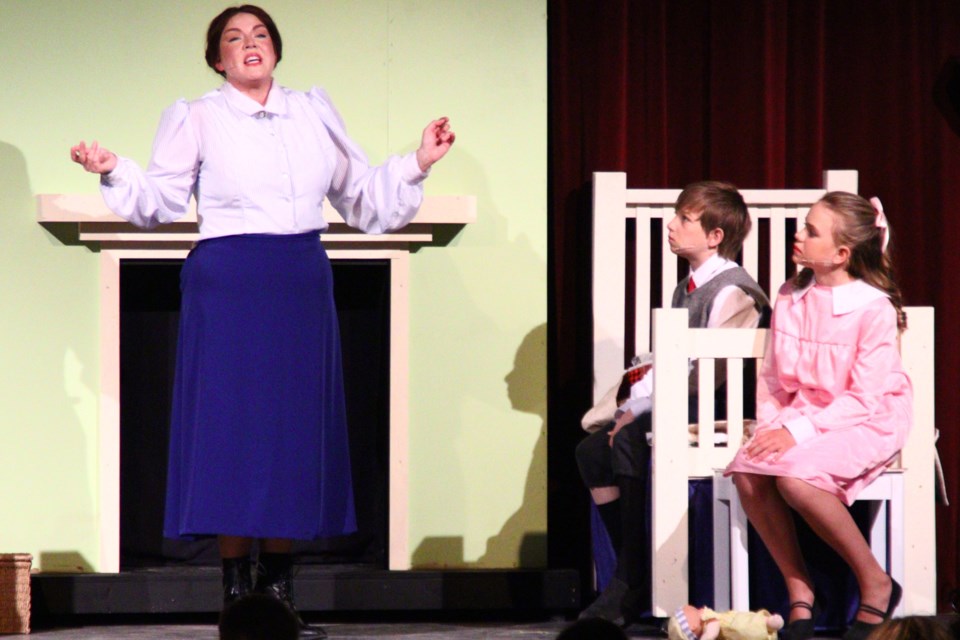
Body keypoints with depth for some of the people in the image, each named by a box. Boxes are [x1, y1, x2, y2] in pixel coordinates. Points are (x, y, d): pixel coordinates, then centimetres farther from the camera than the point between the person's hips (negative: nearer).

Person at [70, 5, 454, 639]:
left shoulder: (313, 112, 15)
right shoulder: (198, 119, 5)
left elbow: (362, 192, 18)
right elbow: (160, 201, -1)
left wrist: (418, 163, 9)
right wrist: (115, 173, -17)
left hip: (301, 283, 4)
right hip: (229, 287, -4)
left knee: (295, 426, 3)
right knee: (233, 425, -6)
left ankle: (279, 584, 10)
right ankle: (236, 587, -2)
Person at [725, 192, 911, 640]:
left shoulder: (874, 308, -15)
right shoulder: (790, 297, 3)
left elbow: (864, 398, -18)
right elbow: (772, 377, 10)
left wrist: (800, 429, -24)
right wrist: (770, 425, -8)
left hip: (869, 423, -6)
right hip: (803, 417, 6)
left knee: (795, 474, -34)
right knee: (747, 470, -25)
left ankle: (876, 586, -14)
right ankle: (799, 594, -10)